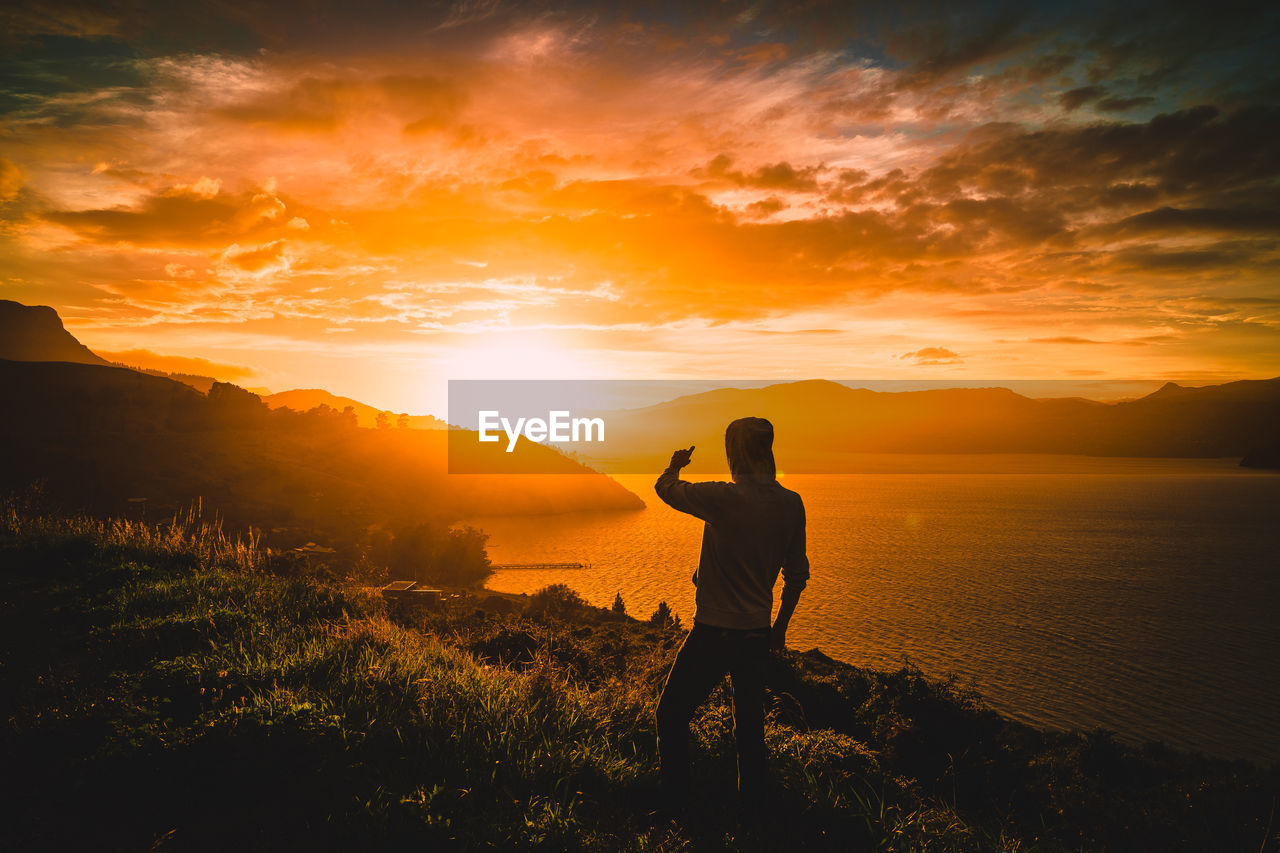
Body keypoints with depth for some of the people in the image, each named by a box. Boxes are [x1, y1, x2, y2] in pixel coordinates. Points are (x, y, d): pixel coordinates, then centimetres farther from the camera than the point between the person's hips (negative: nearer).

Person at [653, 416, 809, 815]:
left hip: (714, 633, -5)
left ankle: (675, 806, 18)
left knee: (672, 716, 12)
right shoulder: (791, 504, -2)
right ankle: (751, 804, 31)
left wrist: (675, 465, 20)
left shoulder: (724, 498, -19)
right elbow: (797, 575, 6)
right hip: (757, 633, 6)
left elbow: (666, 488, -2)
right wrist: (780, 626, 19)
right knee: (750, 724, 21)